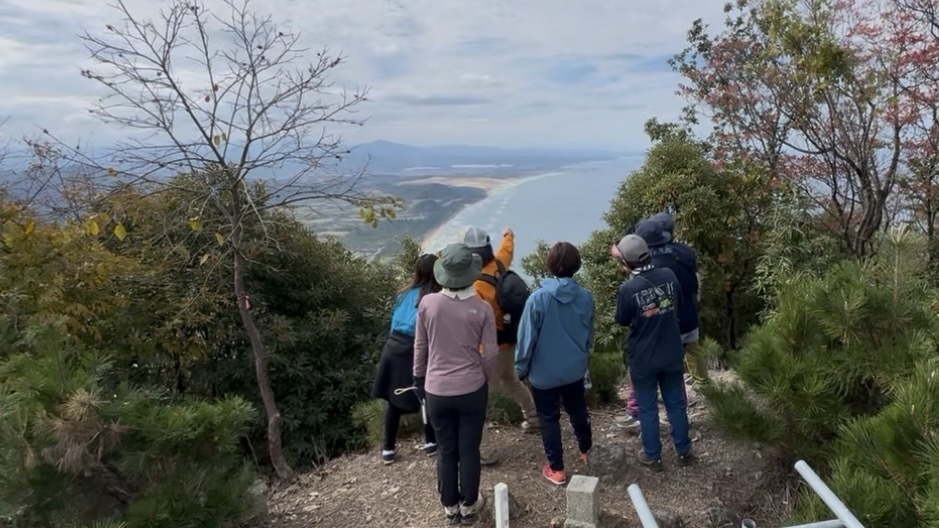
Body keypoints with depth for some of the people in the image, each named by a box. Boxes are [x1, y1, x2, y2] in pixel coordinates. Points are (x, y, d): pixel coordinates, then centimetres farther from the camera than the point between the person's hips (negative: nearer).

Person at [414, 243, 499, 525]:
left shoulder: (427, 303, -10)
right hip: (472, 390, -1)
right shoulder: (482, 308, -12)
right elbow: (490, 353, -5)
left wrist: (419, 376, 17)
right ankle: (469, 507, 29)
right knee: (469, 451, 14)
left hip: (436, 391, 1)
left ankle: (450, 508, 30)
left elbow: (420, 346, 1)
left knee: (446, 451, 16)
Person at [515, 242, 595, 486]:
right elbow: (589, 335, 5)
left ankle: (556, 469, 22)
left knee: (549, 419, 12)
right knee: (578, 411, 25)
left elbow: (527, 337, -15)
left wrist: (521, 367, -1)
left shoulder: (538, 298, -22)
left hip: (544, 371, -4)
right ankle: (586, 451, 45)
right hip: (575, 368, 4)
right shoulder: (585, 297, -8)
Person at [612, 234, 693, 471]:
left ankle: (653, 456, 25)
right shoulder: (669, 275, -9)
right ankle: (684, 451, 32)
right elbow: (679, 305, 8)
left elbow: (623, 321, -5)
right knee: (676, 402, 19)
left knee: (647, 408, 13)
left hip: (643, 358, -4)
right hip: (672, 353, 4)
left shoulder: (627, 289, -21)